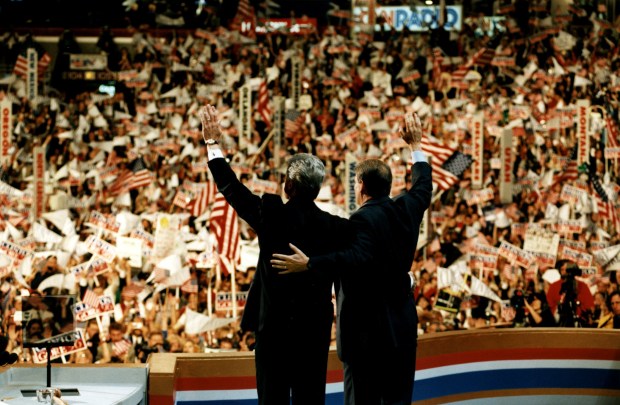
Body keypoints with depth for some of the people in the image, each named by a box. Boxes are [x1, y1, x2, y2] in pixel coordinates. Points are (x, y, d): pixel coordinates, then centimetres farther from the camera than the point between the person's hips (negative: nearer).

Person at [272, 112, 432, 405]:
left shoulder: (364, 219, -17)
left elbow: (357, 258, -34)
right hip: (402, 326, 8)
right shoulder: (406, 209, 6)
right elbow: (423, 187, 27)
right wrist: (416, 147, 38)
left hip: (367, 330, -8)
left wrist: (309, 264, -39)